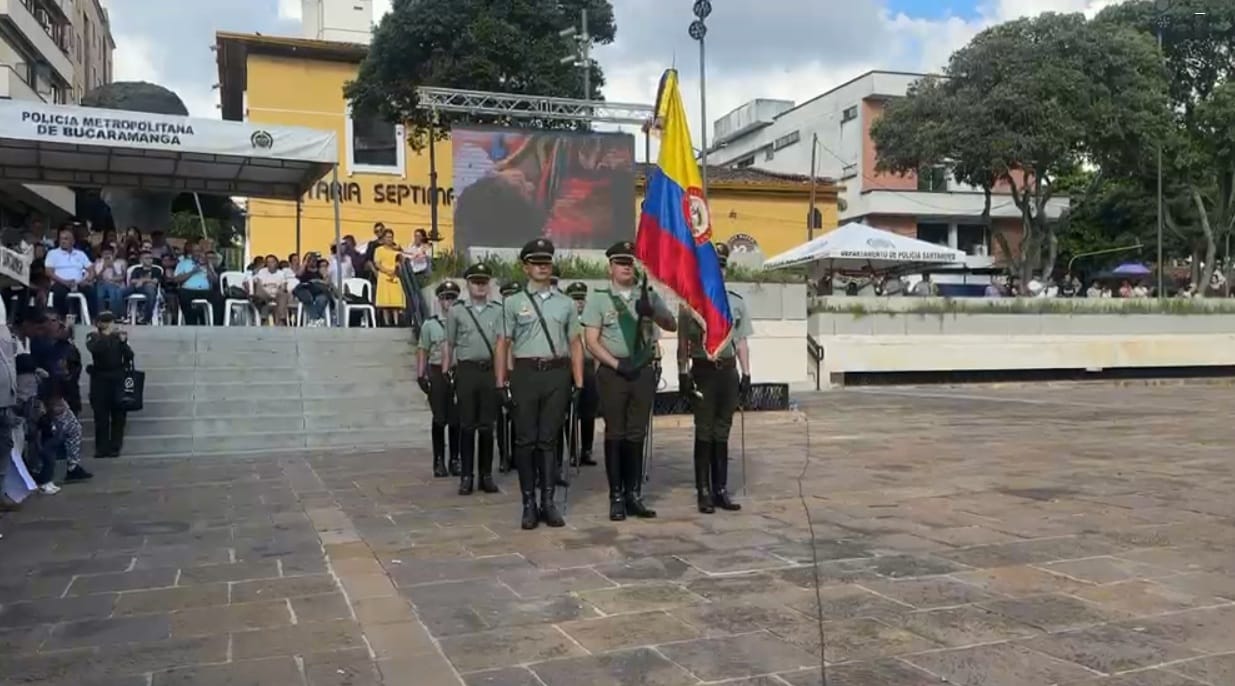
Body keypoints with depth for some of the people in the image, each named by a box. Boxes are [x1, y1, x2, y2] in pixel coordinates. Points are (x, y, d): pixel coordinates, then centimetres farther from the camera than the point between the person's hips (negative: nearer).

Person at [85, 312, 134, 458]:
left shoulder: (118, 336, 8)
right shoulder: (93, 337, 4)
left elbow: (129, 356, 0)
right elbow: (94, 348, -19)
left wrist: (123, 342, -14)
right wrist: (106, 334, -20)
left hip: (118, 378, 1)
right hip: (100, 378, -1)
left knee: (118, 415, 1)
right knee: (101, 415, 0)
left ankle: (115, 447, 6)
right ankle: (101, 448, 5)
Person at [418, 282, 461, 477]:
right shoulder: (430, 325, 8)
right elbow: (422, 351, 8)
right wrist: (420, 375, 1)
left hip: (460, 373, 0)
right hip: (437, 374, 0)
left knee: (456, 420, 4)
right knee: (439, 419, 2)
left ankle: (455, 459, 14)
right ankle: (439, 461, 10)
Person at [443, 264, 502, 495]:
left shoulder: (498, 311, 7)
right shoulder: (456, 311, 6)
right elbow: (449, 345, 9)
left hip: (490, 370, 1)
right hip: (466, 371, 0)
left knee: (487, 426, 5)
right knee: (467, 426, 2)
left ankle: (486, 475, 13)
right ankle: (466, 476, 9)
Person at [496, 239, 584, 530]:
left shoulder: (565, 303, 10)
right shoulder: (513, 303, 5)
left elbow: (575, 345, 10)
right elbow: (503, 345, 4)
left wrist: (578, 384, 4)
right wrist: (502, 384, -2)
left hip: (557, 375, 1)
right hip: (525, 374, -1)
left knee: (549, 440, 5)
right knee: (526, 441, 2)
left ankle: (548, 502, 12)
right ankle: (529, 504, 10)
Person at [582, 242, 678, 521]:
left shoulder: (649, 296, 9)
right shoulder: (598, 298, 1)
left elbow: (672, 326, 0)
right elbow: (591, 341, -4)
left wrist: (651, 312, -20)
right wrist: (618, 364, -13)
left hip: (644, 371, 3)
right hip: (612, 373, -3)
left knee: (637, 435, 8)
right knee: (615, 435, 2)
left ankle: (633, 495, 16)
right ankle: (616, 498, 8)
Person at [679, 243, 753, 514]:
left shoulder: (736, 303, 11)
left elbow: (741, 342, 12)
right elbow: (683, 343, -1)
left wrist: (746, 373, 7)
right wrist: (683, 374, -7)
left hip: (728, 370, 4)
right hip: (703, 370, -4)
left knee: (722, 431, 9)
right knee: (704, 431, 0)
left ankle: (721, 490, 15)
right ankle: (704, 492, 7)